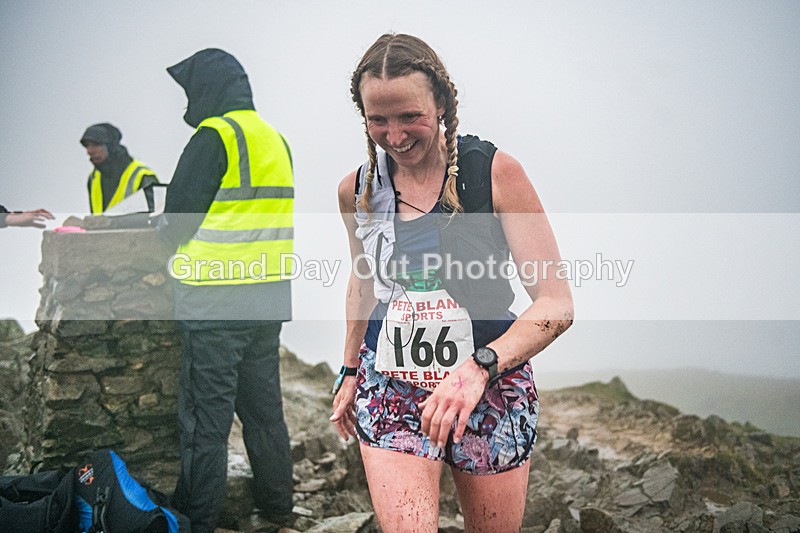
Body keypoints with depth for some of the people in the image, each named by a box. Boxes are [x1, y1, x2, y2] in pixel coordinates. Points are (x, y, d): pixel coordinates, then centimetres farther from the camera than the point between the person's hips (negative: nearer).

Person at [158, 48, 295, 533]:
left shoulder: (214, 136, -11)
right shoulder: (275, 138, 14)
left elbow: (180, 217, -12)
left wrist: (165, 229, 9)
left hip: (216, 301, -8)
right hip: (269, 299, 8)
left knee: (206, 414, 0)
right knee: (263, 405, 18)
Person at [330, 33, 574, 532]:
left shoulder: (496, 172, -13)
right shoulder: (356, 190, -1)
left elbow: (556, 303, -17)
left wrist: (479, 368, -32)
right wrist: (350, 372, 23)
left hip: (492, 390, -1)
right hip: (391, 391, 2)